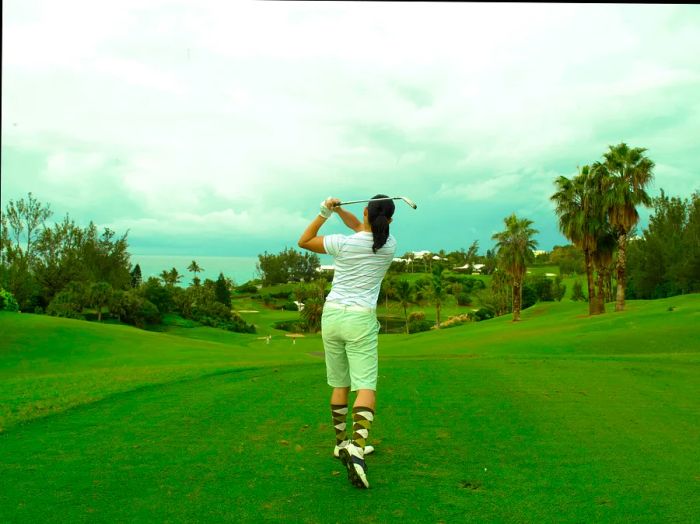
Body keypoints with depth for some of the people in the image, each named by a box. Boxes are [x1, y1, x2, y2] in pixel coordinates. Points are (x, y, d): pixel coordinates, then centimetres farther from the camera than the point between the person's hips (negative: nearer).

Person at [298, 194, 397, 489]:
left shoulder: (343, 244, -7)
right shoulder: (390, 246, -2)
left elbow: (303, 242, 8)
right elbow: (364, 230, 16)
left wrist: (324, 214, 4)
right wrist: (338, 210, 5)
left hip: (331, 315, 2)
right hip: (361, 320, -2)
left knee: (340, 384, 14)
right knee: (366, 386, -5)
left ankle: (342, 443, 25)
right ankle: (357, 448, -24)